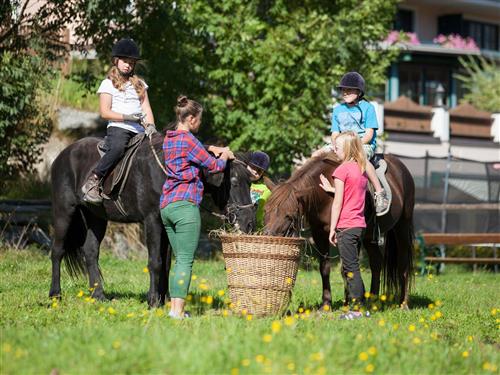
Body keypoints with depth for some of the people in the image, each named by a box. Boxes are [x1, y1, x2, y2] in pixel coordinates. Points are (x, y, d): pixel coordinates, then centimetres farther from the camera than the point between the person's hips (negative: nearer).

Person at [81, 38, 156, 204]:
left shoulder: (139, 84, 22)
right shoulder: (108, 84, 6)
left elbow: (146, 109, 15)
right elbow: (105, 112, -3)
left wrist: (150, 126, -5)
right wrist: (128, 117, -13)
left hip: (139, 130, 6)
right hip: (118, 128, -5)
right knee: (117, 148, -37)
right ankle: (92, 183, -32)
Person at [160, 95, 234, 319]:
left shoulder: (168, 139, 15)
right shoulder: (188, 140, -10)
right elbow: (214, 166, -2)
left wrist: (211, 150, 24)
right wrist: (224, 156, 17)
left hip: (166, 205, 9)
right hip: (185, 204, -9)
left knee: (179, 259, 13)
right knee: (186, 260, -9)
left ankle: (174, 307, 8)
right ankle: (178, 311, -15)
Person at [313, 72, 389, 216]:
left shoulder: (367, 108, -1)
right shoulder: (338, 110, 15)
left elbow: (369, 135, -8)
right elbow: (335, 134, 13)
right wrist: (336, 145, -10)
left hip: (365, 144, -6)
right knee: (316, 155, -12)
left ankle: (380, 194, -39)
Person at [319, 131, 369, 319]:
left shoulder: (342, 170, -10)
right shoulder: (362, 169, 11)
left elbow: (338, 203, -11)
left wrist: (332, 229, -8)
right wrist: (332, 189, 21)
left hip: (345, 226, -8)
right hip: (360, 224, 8)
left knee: (350, 268, -6)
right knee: (351, 267, 13)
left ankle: (356, 309, -7)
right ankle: (360, 304, 14)